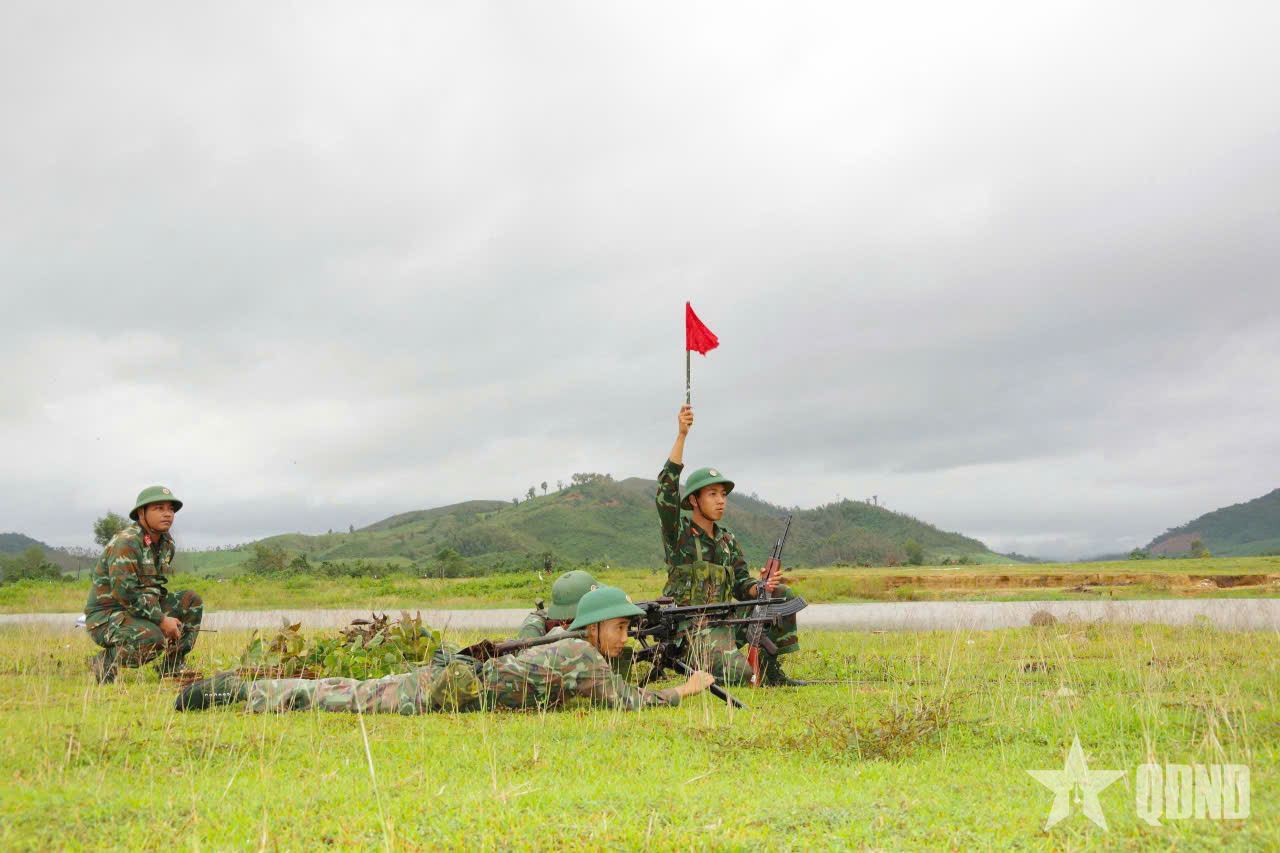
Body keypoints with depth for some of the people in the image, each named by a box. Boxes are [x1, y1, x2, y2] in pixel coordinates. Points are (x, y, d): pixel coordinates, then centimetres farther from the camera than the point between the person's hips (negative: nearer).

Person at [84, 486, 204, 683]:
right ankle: (105, 661, -7)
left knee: (191, 601, 0)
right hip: (106, 616, -9)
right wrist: (161, 620, -21)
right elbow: (124, 592, -26)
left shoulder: (166, 543, 8)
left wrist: (162, 614, 2)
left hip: (141, 610, 9)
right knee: (153, 639, -33)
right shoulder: (126, 542, -20)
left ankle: (172, 667, 5)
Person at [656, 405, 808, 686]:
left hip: (725, 623, 7)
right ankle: (691, 661, 3)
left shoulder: (728, 541, 14)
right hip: (691, 629, -7)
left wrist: (761, 587, -13)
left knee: (782, 594, 0)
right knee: (738, 673, -29)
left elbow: (741, 585, 12)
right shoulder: (679, 531, -4)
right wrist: (681, 436, -24)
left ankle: (770, 670, 4)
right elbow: (666, 490, -19)